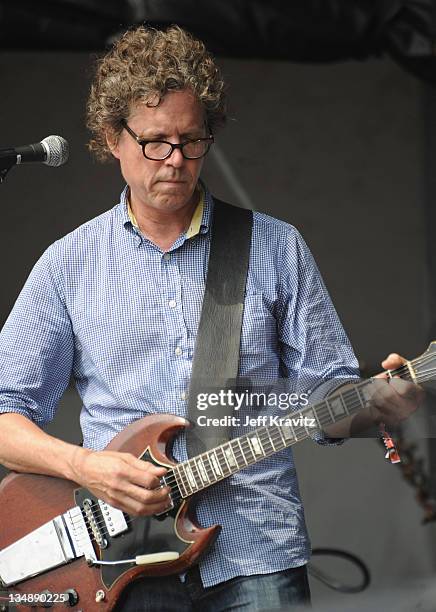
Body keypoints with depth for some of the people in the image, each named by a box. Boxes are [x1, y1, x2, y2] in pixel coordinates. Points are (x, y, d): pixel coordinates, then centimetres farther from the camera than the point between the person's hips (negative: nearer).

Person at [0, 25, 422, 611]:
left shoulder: (277, 249, 9)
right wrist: (83, 465, -10)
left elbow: (324, 395, 10)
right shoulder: (69, 265, 8)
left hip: (260, 559, 0)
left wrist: (375, 403, -12)